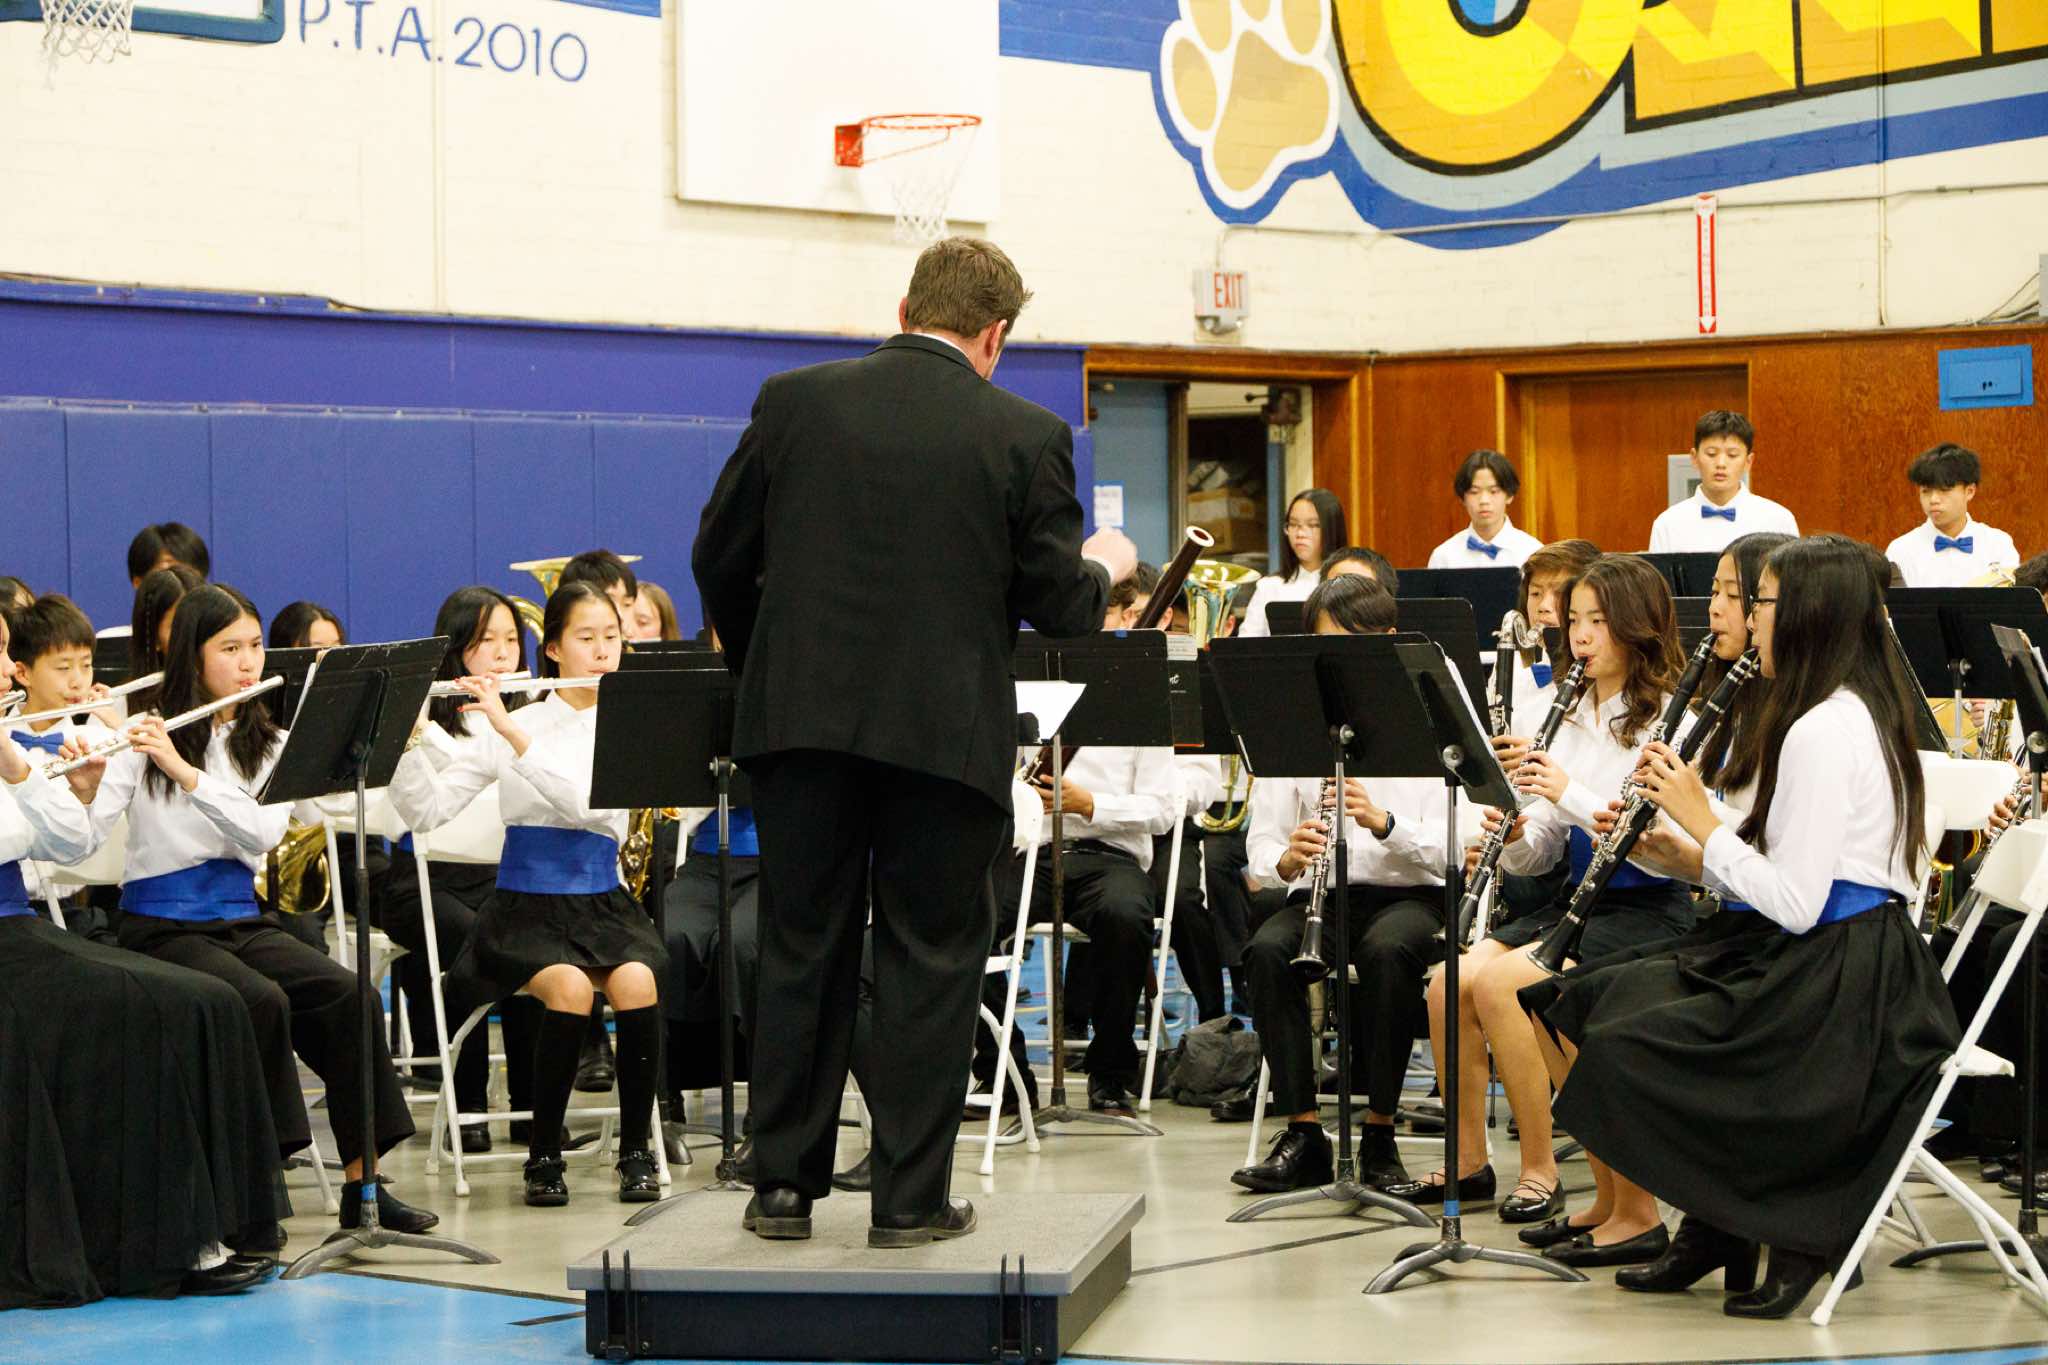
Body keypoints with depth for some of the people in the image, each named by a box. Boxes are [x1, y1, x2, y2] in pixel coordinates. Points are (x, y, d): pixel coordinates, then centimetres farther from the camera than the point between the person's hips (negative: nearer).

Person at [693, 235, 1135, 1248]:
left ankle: (784, 1183, 15)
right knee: (929, 959, 7)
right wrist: (1106, 567, 20)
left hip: (803, 719, 2)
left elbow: (720, 559, 6)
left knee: (801, 950, 11)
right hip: (945, 733, -2)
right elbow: (1056, 606, -3)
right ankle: (910, 1197, 9)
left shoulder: (795, 402, 2)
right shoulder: (1025, 437, -4)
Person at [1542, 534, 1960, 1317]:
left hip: (1838, 986, -10)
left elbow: (1793, 903, -22)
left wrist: (1702, 820, -12)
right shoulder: (1858, 713, 14)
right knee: (1592, 1002, 10)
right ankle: (1719, 1226, 12)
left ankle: (1797, 1232, -1)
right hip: (1847, 964, 10)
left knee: (1622, 1051, -15)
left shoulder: (1822, 730, -18)